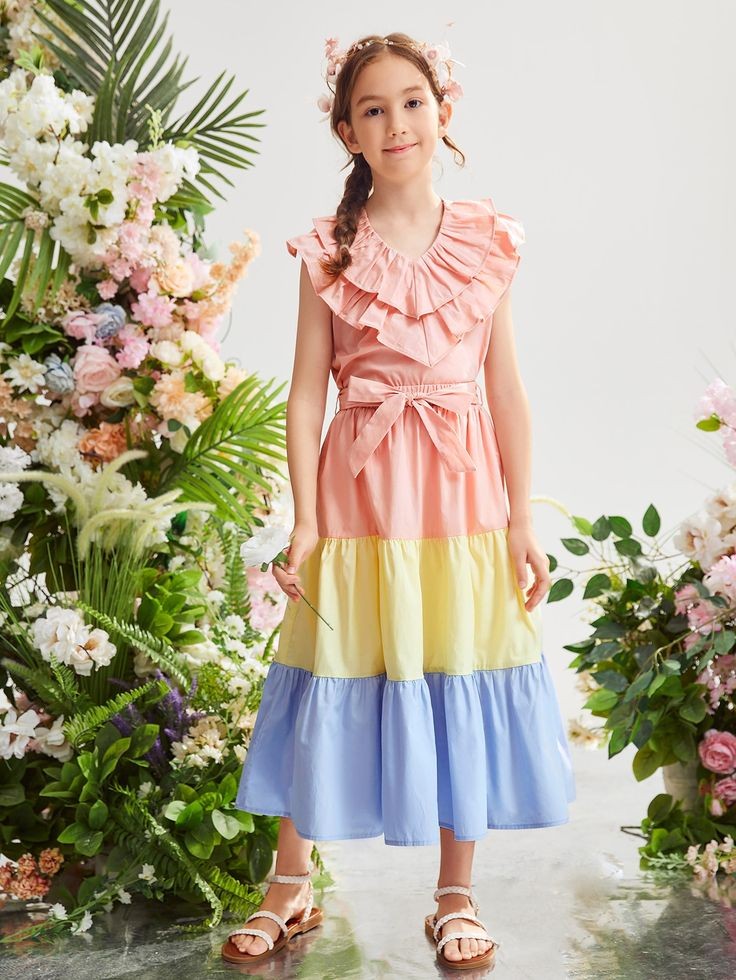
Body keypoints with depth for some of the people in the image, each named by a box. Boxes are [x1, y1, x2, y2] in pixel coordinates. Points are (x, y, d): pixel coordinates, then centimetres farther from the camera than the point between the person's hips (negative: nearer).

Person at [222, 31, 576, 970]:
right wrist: (304, 521, -8)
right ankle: (289, 886, 27)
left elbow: (507, 387, 3)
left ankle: (455, 897, 26)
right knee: (336, 687, 7)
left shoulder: (487, 242, 3)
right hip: (358, 487, -1)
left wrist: (522, 517, 0)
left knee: (462, 691, 8)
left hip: (463, 487, 1)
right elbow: (307, 391, -2)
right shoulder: (329, 251, 0)